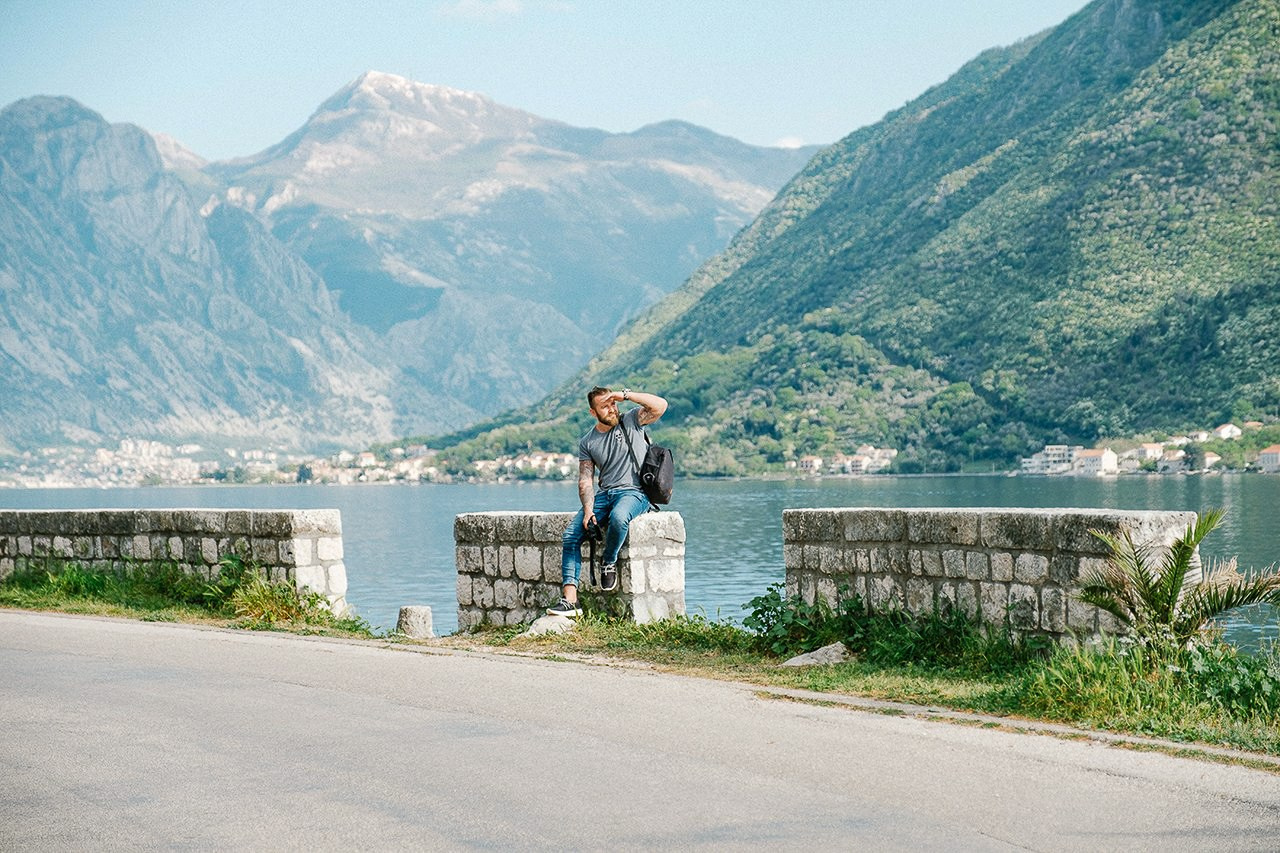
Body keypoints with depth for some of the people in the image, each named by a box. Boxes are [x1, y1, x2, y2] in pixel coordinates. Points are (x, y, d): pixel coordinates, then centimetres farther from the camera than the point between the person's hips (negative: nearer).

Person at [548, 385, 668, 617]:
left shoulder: (631, 421, 3)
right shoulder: (587, 442, 12)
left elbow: (660, 405, -12)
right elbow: (585, 480, 6)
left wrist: (626, 395, -13)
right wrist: (588, 509, -11)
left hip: (634, 492, -4)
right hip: (604, 494, 4)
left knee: (618, 517, -40)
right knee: (571, 534, -16)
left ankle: (609, 562, -9)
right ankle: (569, 600, -21)